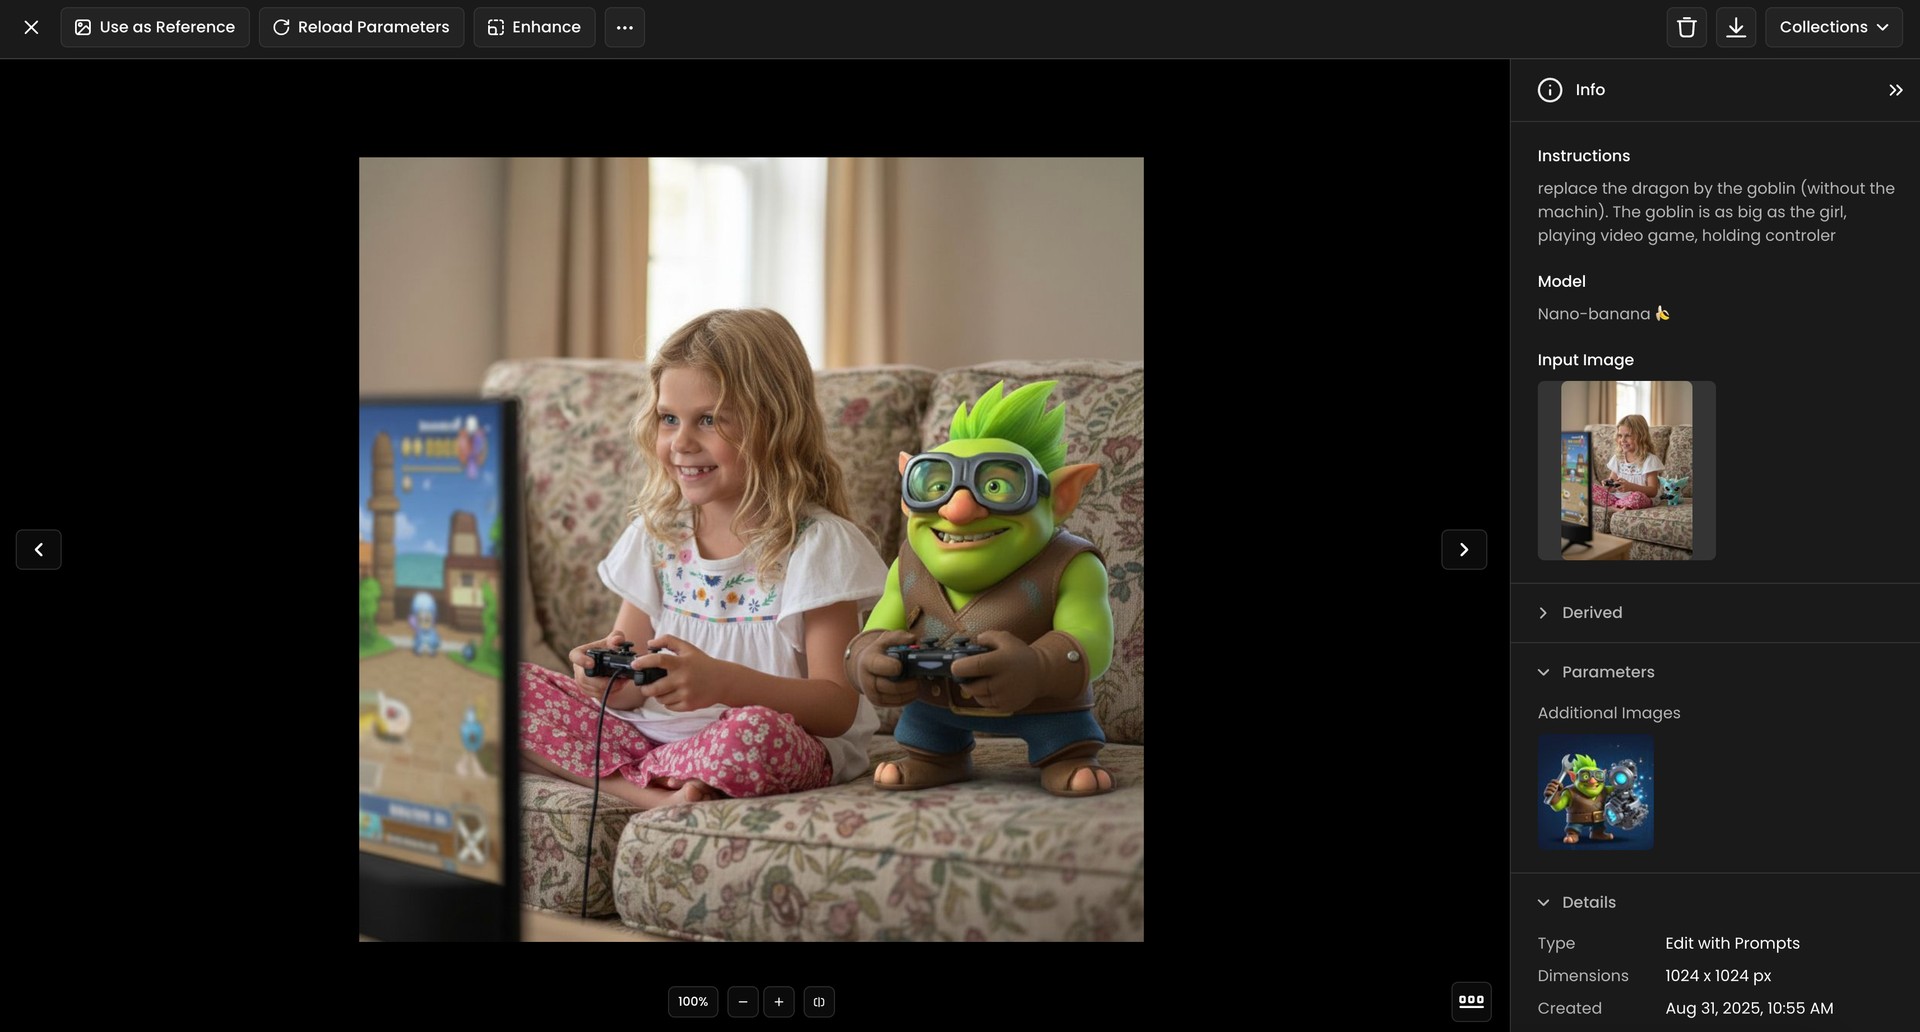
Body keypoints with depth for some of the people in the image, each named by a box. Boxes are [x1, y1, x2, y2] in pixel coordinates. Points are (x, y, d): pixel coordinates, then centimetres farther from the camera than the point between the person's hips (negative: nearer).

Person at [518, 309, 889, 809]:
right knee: (509, 687, -10)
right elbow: (632, 692, 10)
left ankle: (620, 773, -17)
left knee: (758, 730, -40)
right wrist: (612, 677, -16)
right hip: (656, 730, 7)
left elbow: (838, 708, -15)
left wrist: (722, 681, -31)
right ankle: (658, 795, -22)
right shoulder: (656, 533, 9)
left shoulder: (817, 543, -8)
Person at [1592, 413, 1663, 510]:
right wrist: (1609, 485, -10)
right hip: (1616, 497, 6)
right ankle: (1617, 507, -27)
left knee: (1636, 496, -42)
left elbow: (1653, 491, -8)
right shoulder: (1618, 458, 15)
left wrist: (1630, 486, -25)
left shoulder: (1649, 460, -3)